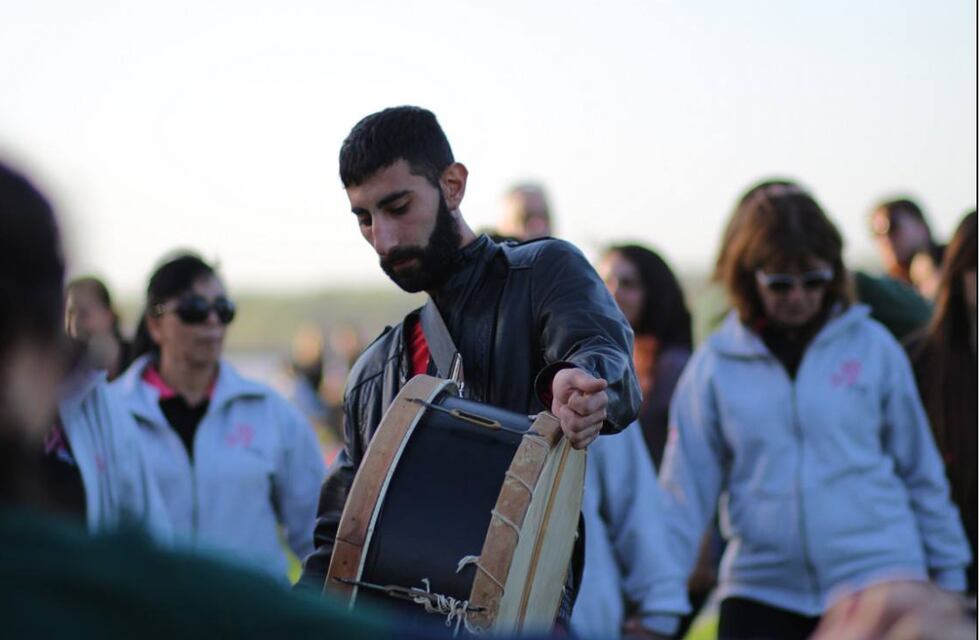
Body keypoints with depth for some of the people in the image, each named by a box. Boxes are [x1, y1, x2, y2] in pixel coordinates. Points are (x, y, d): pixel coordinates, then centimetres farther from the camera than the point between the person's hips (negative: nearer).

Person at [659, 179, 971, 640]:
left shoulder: (872, 347, 1)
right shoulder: (714, 364, 1)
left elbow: (921, 471, 9)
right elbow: (685, 491, 3)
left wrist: (949, 575, 10)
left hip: (879, 576, -1)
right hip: (760, 590, 1)